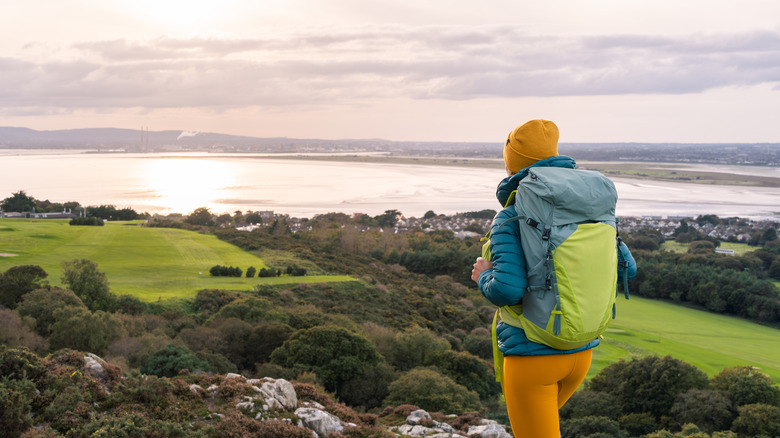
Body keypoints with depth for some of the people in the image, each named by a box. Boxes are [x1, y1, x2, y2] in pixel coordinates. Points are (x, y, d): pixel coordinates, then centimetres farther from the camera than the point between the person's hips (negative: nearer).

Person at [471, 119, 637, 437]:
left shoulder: (508, 220, -16)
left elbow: (507, 290, -28)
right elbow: (626, 268, 3)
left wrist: (485, 277, -5)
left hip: (531, 355, -6)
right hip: (579, 352, 7)